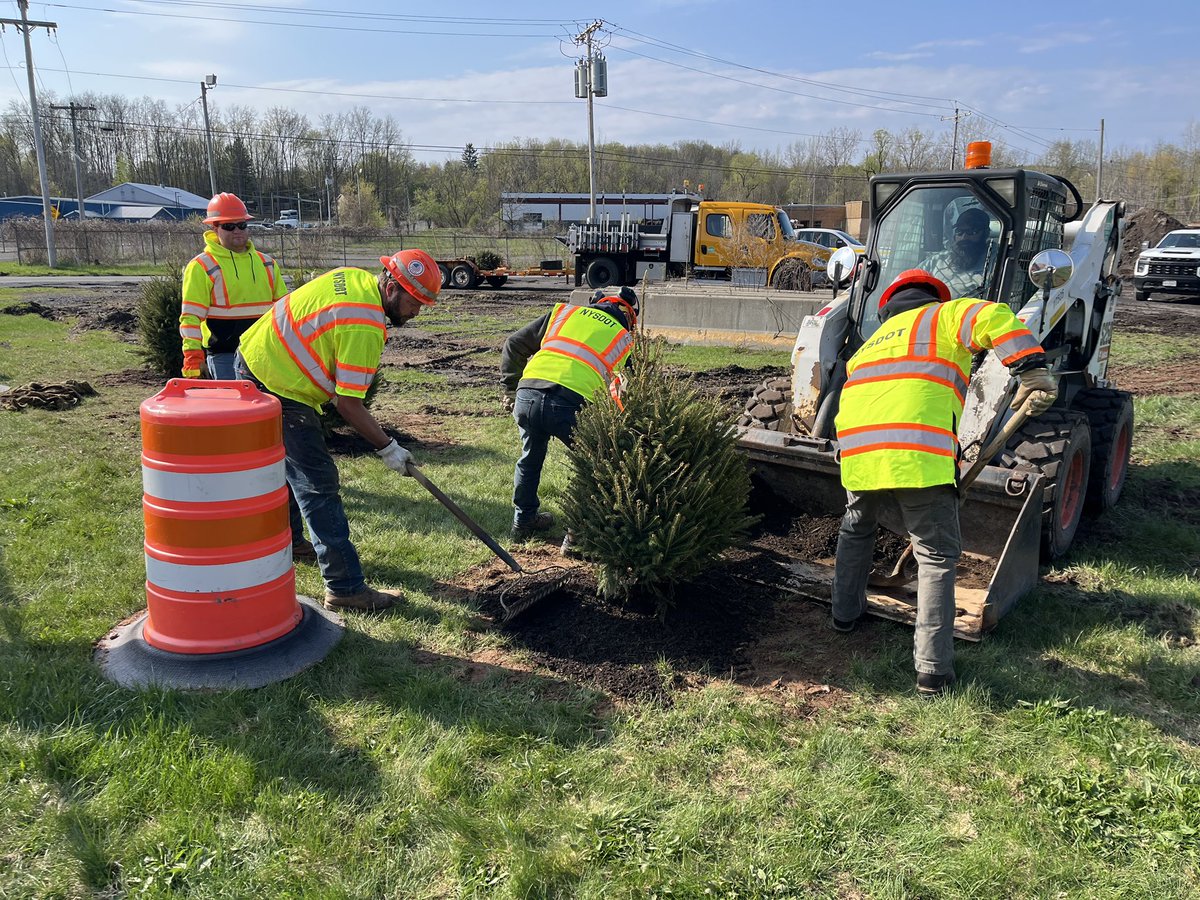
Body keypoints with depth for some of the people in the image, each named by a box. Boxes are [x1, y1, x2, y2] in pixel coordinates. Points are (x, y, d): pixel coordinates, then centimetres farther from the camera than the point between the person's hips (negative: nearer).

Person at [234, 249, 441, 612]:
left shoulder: (353, 277, 1)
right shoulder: (364, 327, -26)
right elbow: (348, 404, -24)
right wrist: (387, 448, -15)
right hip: (279, 392, -10)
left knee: (287, 462, 27)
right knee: (318, 485, -10)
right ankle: (345, 588, -8)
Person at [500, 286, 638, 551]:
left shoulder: (565, 311, 25)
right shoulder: (624, 339, 19)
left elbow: (514, 345, 23)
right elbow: (615, 387, 15)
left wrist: (509, 388, 29)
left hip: (527, 396, 4)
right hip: (570, 404, -4)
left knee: (530, 459, 29)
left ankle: (524, 521, 44)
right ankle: (577, 535, 17)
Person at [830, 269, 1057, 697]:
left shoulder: (872, 341, 36)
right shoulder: (944, 316, 21)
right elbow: (994, 319, -2)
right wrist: (1033, 372, -11)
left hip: (855, 445, 5)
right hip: (919, 450, -5)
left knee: (856, 530, 31)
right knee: (937, 556, 7)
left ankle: (846, 613, 44)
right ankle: (933, 669, 5)